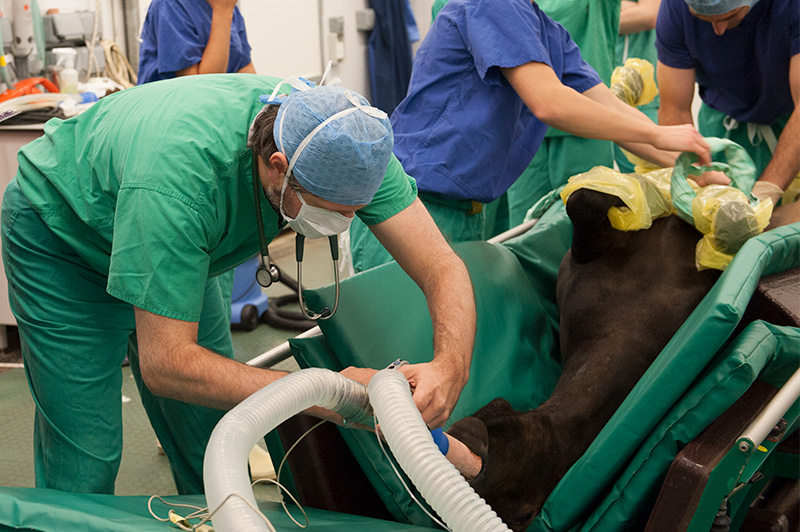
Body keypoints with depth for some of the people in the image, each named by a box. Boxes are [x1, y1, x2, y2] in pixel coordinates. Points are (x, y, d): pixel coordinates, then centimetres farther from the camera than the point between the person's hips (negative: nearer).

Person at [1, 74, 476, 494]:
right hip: (60, 237, -5)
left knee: (213, 447, 6)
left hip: (174, 245, 5)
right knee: (86, 461, -8)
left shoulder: (350, 143, -28)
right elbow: (164, 363, -41)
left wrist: (450, 366, -48)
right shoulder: (177, 171, -45)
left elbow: (444, 267, -27)